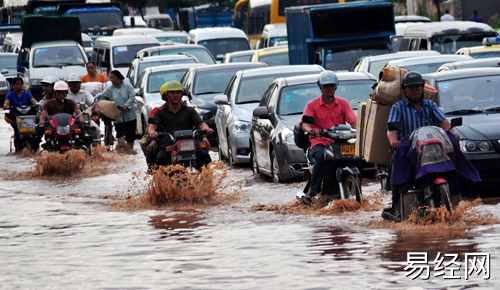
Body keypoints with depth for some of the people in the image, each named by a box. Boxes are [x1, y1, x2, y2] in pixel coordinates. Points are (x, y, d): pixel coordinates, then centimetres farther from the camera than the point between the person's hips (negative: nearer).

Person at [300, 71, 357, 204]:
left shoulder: (343, 104, 14)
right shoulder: (312, 105, 9)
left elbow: (353, 121, 1)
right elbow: (305, 124, -6)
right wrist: (310, 130, -31)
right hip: (319, 142, -2)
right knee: (321, 157, -37)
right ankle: (313, 190, -30)